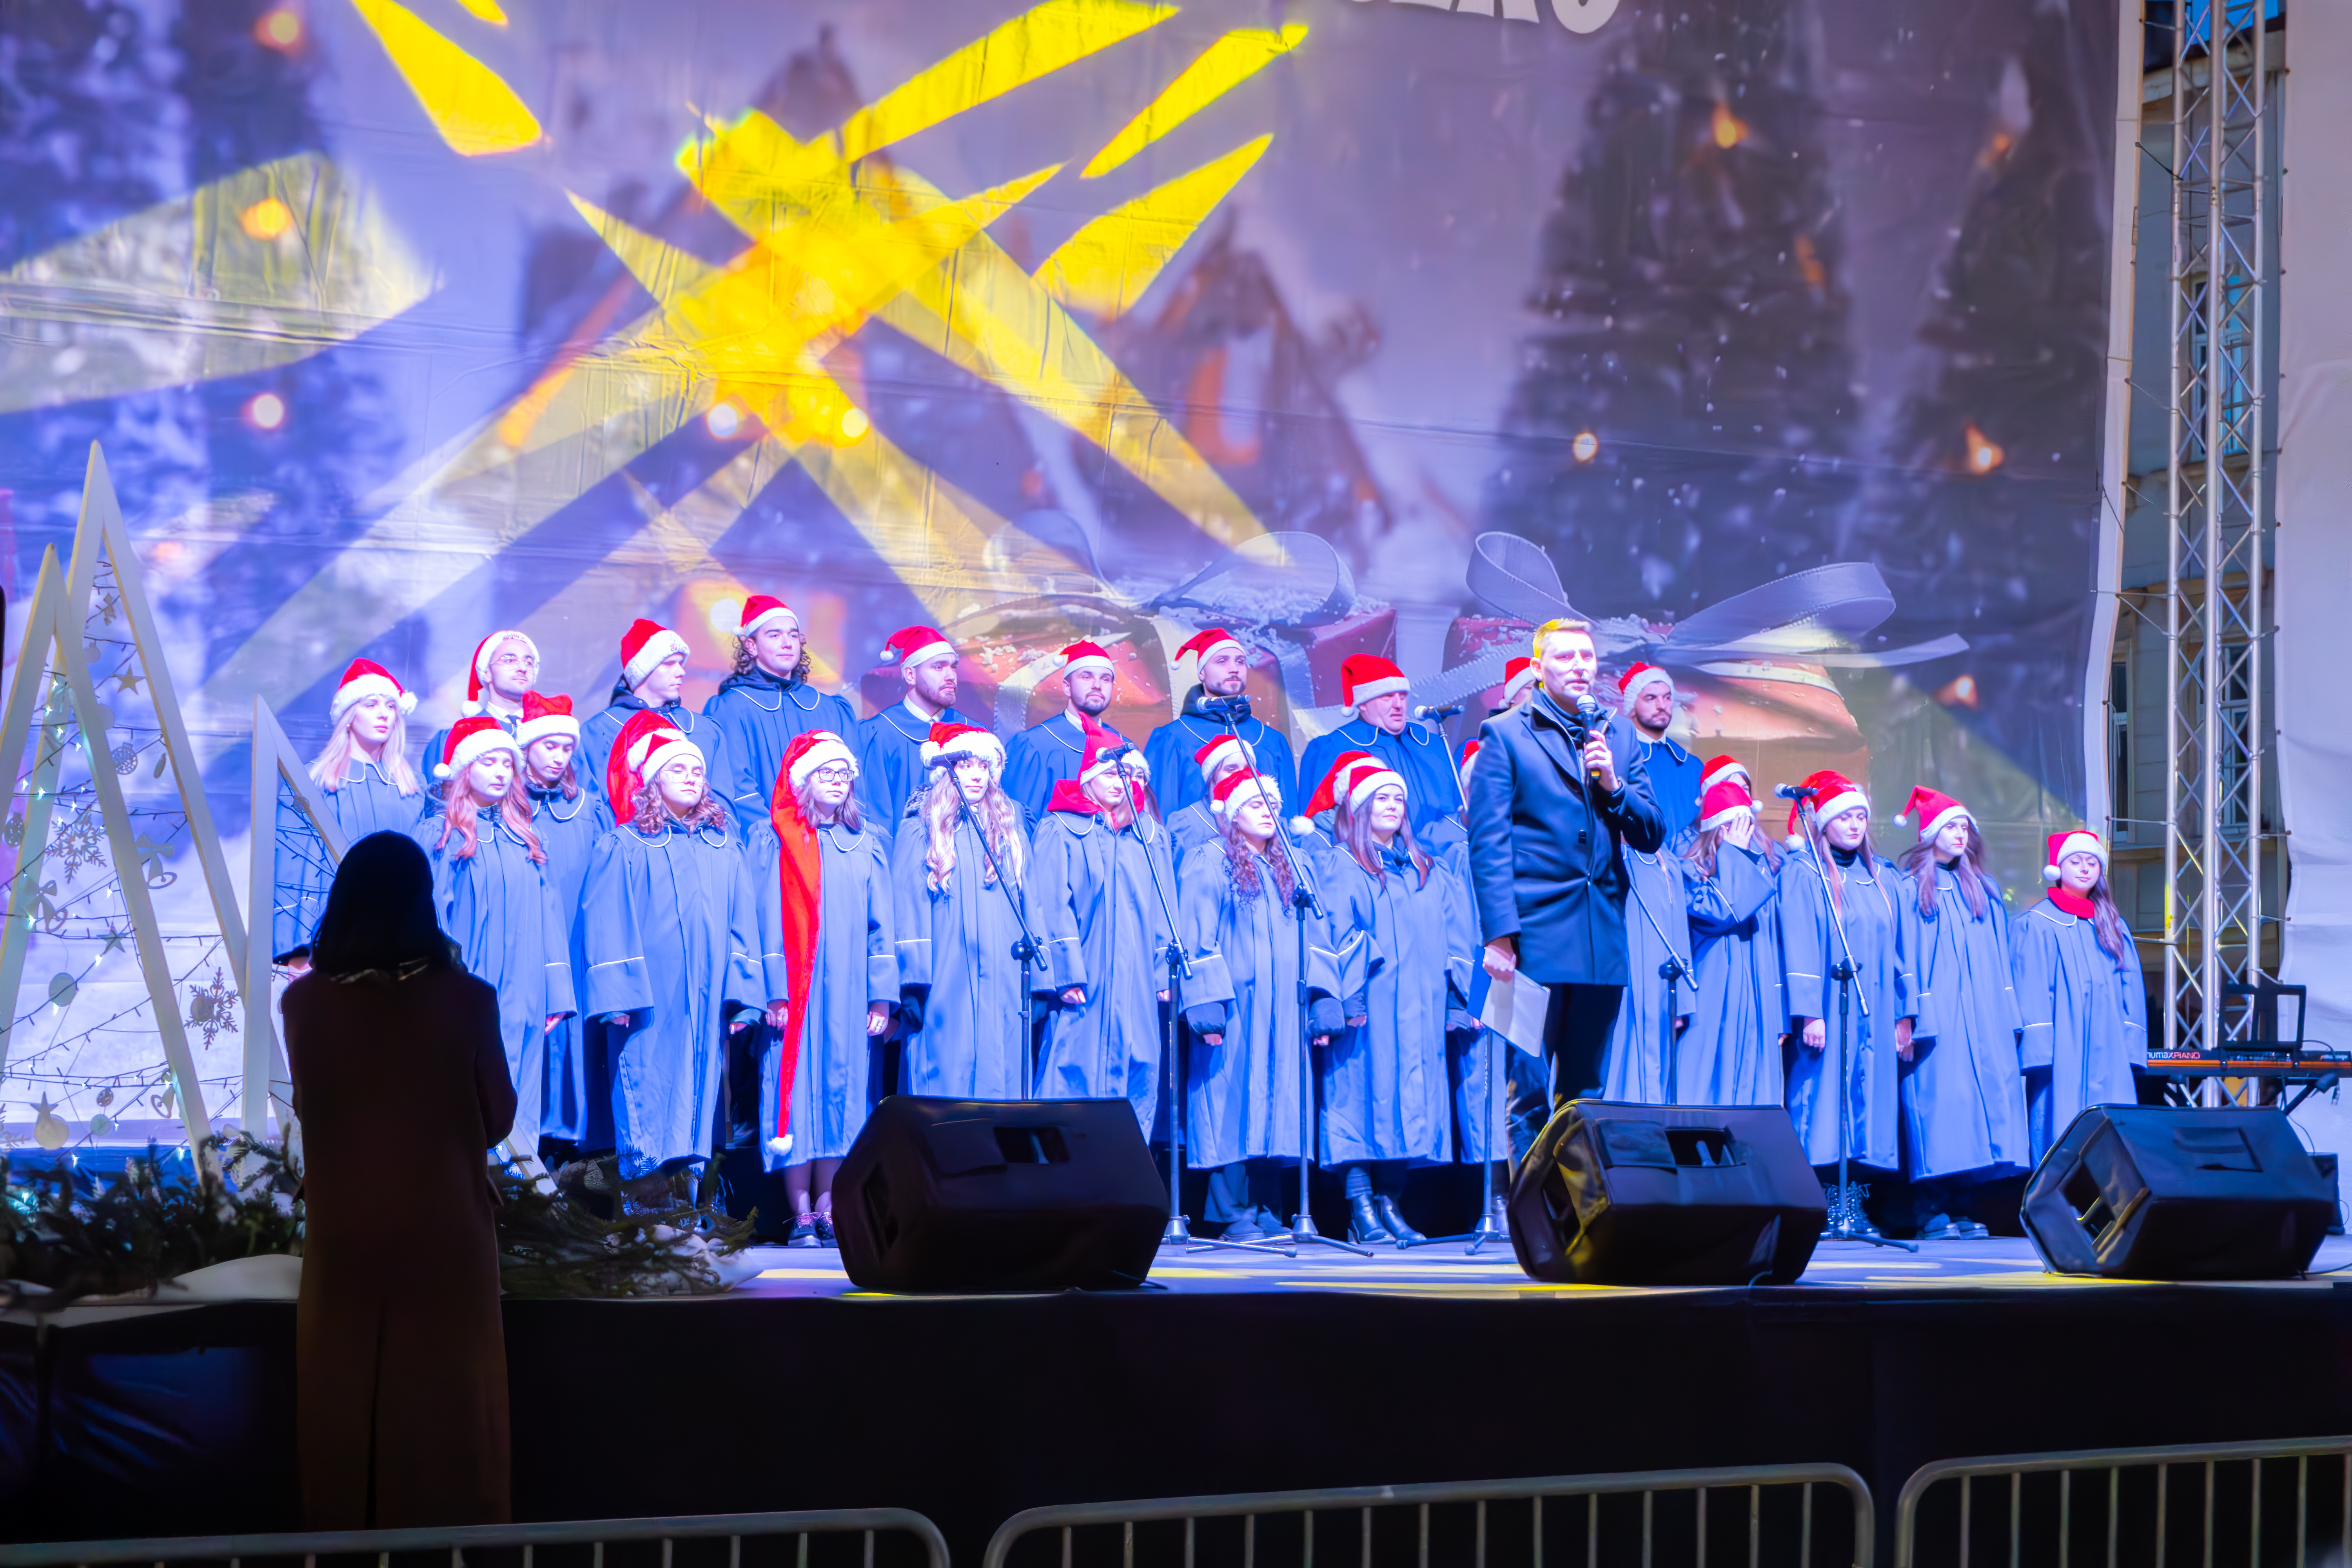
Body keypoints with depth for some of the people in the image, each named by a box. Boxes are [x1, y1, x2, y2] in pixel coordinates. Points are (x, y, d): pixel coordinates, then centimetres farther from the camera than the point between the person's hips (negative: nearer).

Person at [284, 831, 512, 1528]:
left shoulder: (306, 1003, -8)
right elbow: (497, 1119, -3)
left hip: (344, 1238, 1)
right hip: (444, 1235, -1)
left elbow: (309, 1107, 7)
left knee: (346, 1401, 13)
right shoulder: (465, 1000, -13)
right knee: (446, 1404, 9)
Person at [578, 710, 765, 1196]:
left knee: (699, 1085, 2)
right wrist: (615, 994, -12)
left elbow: (742, 923, 14)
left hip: (706, 1000, 4)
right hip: (649, 1004, -4)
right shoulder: (624, 848, 2)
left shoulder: (723, 849, 15)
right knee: (648, 1090, -8)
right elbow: (607, 924, -3)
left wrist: (741, 995, 6)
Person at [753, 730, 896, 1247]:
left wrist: (882, 996, 0)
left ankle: (829, 1212, 2)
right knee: (799, 1093, -6)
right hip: (798, 992, -3)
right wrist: (775, 991, -11)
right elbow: (769, 920, -1)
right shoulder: (779, 842, 5)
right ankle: (801, 1217, -5)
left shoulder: (867, 847, 14)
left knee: (842, 1093, 0)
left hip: (851, 994, 3)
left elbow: (881, 926, 10)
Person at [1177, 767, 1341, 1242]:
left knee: (1277, 1104, 3)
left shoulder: (1291, 872, 19)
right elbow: (1197, 940, -6)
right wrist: (1206, 1003, -17)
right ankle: (1234, 1214, -6)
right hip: (1234, 1010, -5)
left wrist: (1324, 1004, 6)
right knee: (1232, 1103, -8)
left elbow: (1314, 940, 16)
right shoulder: (1209, 868, 2)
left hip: (1284, 1014, 5)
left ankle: (1267, 1209, 7)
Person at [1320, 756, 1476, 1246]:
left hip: (1418, 1011, 5)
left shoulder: (1428, 873, 20)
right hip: (1369, 1009, -5)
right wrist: (1348, 998, -19)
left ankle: (1390, 1205, 4)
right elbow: (1339, 935, -8)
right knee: (1365, 1091, -11)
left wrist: (1455, 1001, 6)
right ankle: (1361, 1210, -13)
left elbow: (1452, 939, 16)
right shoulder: (1343, 867, 3)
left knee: (1410, 1095, 1)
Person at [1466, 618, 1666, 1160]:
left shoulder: (1618, 735, 16)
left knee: (1583, 1093, 9)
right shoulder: (1505, 735, 2)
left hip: (1604, 941, 5)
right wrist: (1498, 933, -14)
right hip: (1538, 934, -5)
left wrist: (1614, 786, -6)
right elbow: (1487, 843, -5)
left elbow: (1651, 837, 13)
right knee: (1530, 1095, -6)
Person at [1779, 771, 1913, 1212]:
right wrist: (1809, 1012, -18)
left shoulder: (1882, 879, 17)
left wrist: (1903, 1015, 9)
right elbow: (1799, 945, -9)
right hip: (1827, 1011, -5)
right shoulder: (1802, 873, 0)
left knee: (1868, 1101, 0)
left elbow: (1897, 948, 16)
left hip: (1873, 1013, 5)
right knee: (1823, 1095, -10)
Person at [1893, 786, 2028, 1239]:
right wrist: (1911, 1015, -13)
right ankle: (1932, 1212, -9)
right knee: (1937, 1096, -11)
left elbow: (2000, 957, 18)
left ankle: (1961, 1209, 1)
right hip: (1935, 1013, -5)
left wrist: (2008, 1015, 8)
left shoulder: (1984, 890, 19)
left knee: (1986, 1095, -3)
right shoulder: (1910, 889, 3)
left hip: (1983, 1016, 5)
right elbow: (1906, 955, -4)